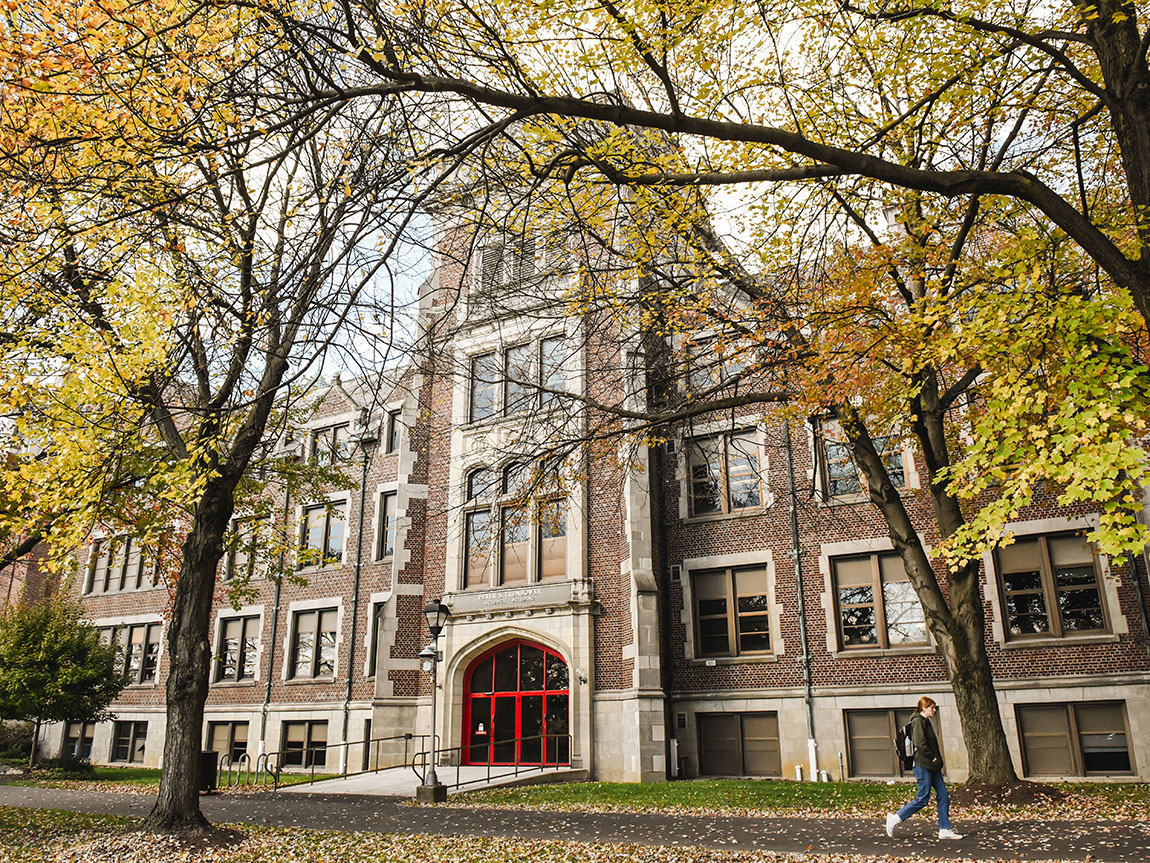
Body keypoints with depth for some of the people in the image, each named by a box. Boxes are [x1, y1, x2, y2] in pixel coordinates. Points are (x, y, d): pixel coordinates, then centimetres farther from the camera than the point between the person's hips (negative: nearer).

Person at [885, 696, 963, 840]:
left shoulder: (926, 722, 18)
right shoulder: (918, 721, -12)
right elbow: (920, 744, -22)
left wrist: (938, 763, 13)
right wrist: (933, 758, -13)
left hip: (932, 768, 10)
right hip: (923, 766, -10)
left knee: (943, 798, 6)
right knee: (922, 799, -6)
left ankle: (945, 830, 11)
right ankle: (895, 818, 3)